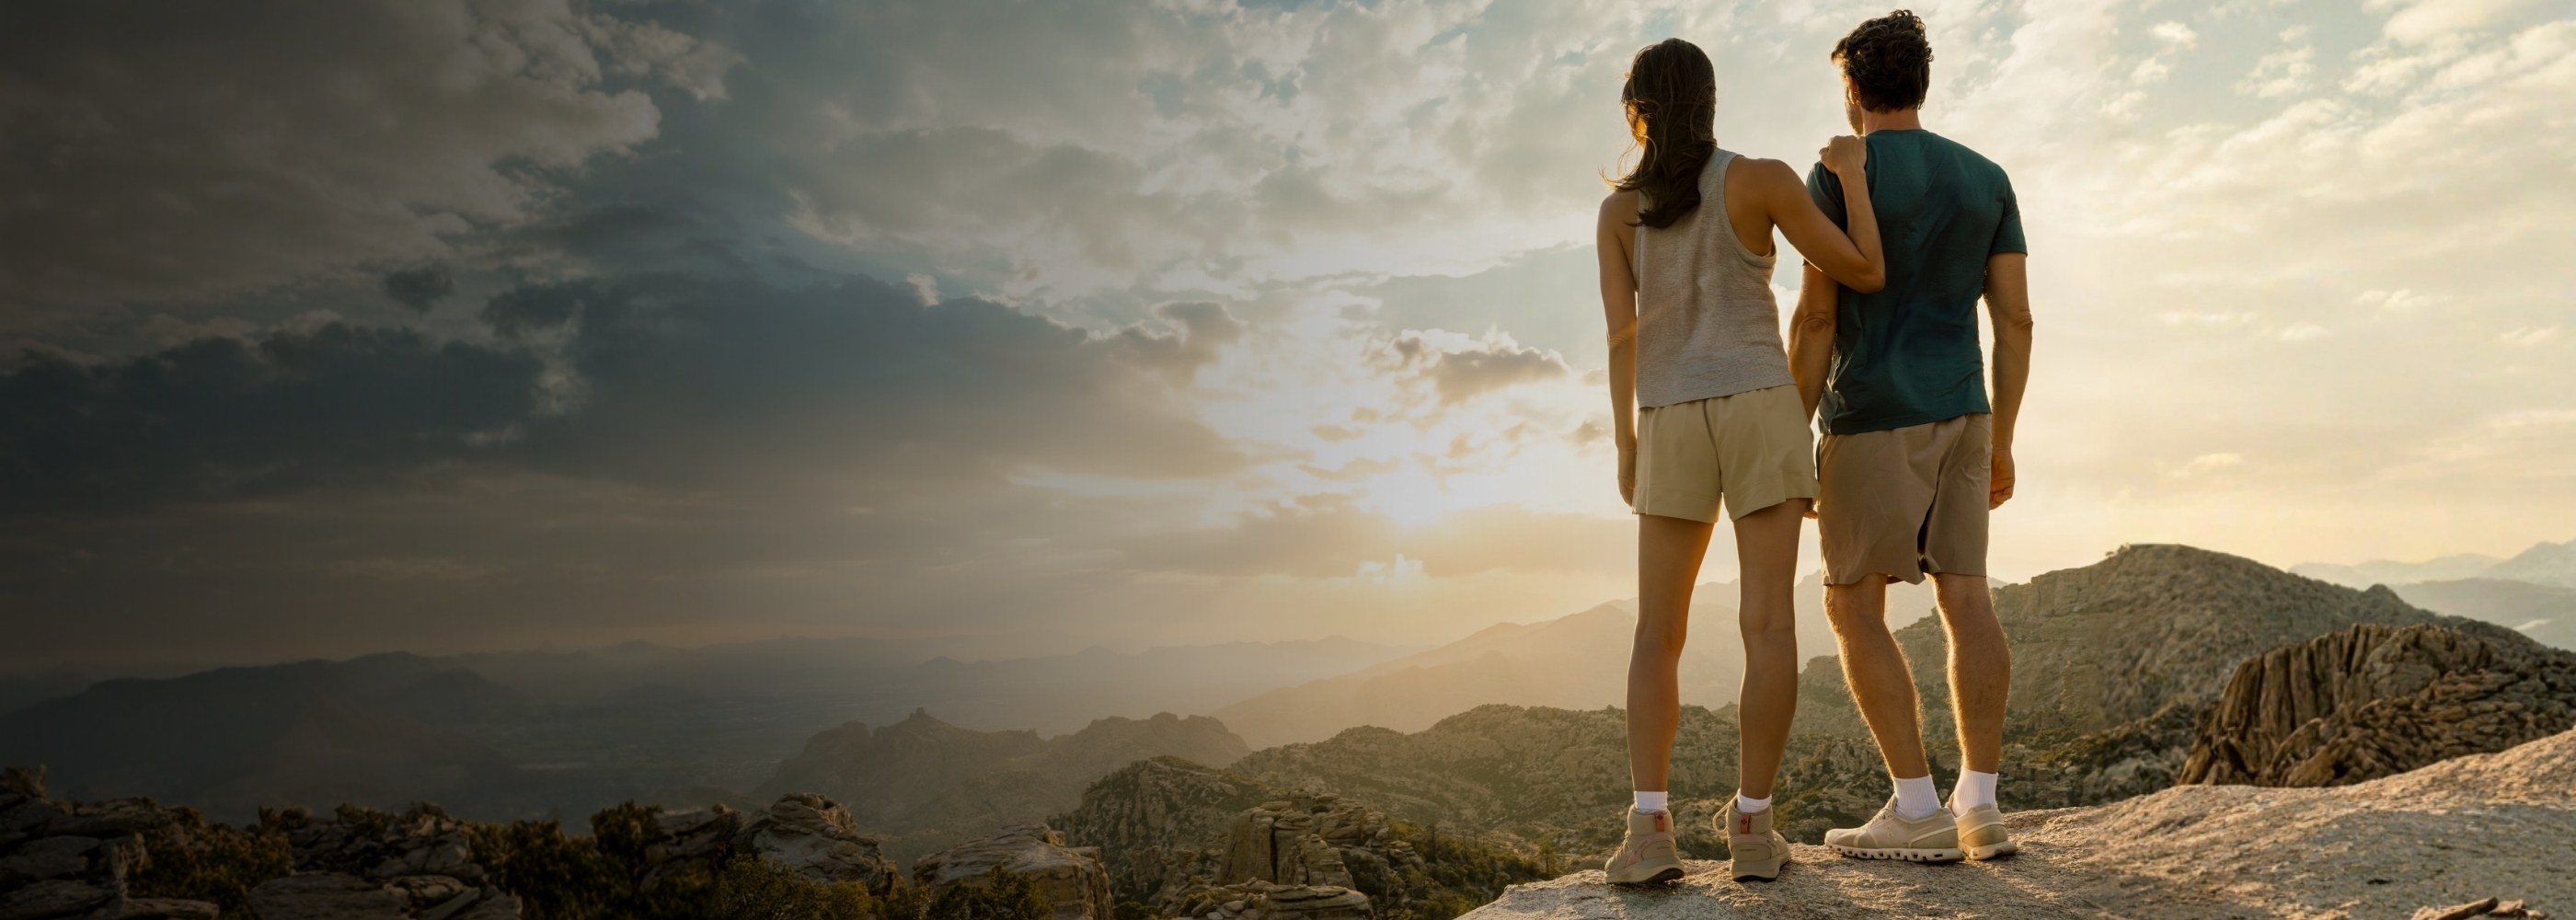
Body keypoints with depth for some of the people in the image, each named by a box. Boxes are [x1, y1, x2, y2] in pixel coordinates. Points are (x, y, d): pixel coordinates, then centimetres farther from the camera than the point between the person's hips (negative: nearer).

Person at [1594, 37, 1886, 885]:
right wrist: (1854, 174, 19)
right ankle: (1752, 827, -2)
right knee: (1768, 622, 0)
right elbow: (1867, 275, 4)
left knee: (1658, 636, 3)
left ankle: (1650, 829, -9)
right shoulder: (1763, 179, 1)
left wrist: (1625, 447, 6)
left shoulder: (1618, 209, 8)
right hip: (1760, 411, -1)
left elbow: (1621, 333, 1)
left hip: (1673, 427, 2)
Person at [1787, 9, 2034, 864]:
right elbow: (2016, 319, 7)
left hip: (1873, 417, -6)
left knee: (1852, 605, -1)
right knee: (1964, 596, 6)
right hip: (1960, 412, 7)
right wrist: (2000, 440, 12)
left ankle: (1919, 808, -3)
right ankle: (1980, 804, 5)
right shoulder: (1987, 178, 10)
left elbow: (1815, 317, -13)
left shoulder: (1839, 174, -9)